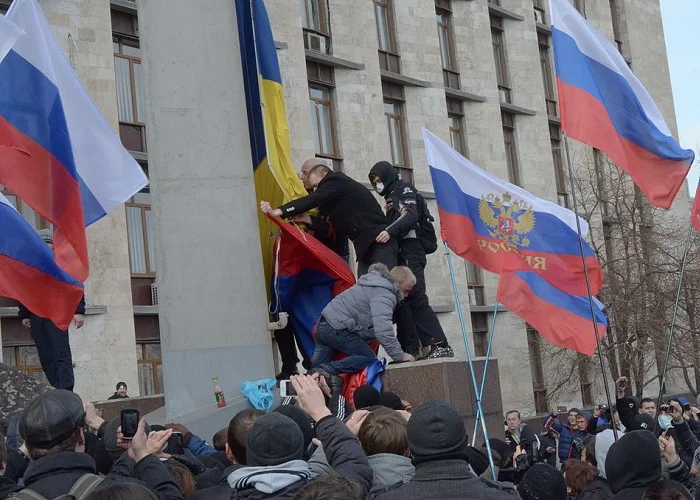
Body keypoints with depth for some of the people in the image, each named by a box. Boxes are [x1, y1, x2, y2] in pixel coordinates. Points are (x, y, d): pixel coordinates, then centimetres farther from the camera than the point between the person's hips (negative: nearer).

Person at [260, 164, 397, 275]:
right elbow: (338, 228, 20)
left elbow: (313, 200, -17)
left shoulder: (337, 182, -3)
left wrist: (277, 211, -22)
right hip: (366, 247, 10)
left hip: (379, 243, -10)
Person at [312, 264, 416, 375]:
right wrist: (399, 356, -21)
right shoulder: (383, 294, -17)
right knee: (369, 359, -10)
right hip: (337, 331, -10)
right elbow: (383, 330, -28)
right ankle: (327, 370, -22)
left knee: (317, 365, 12)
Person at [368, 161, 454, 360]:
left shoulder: (403, 188, 3)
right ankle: (410, 351, 1)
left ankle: (440, 345, -24)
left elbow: (410, 214, -15)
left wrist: (389, 231, -28)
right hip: (402, 254, 10)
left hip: (410, 251, -10)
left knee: (416, 298, -18)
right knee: (401, 301, 3)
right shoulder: (392, 196, 31)